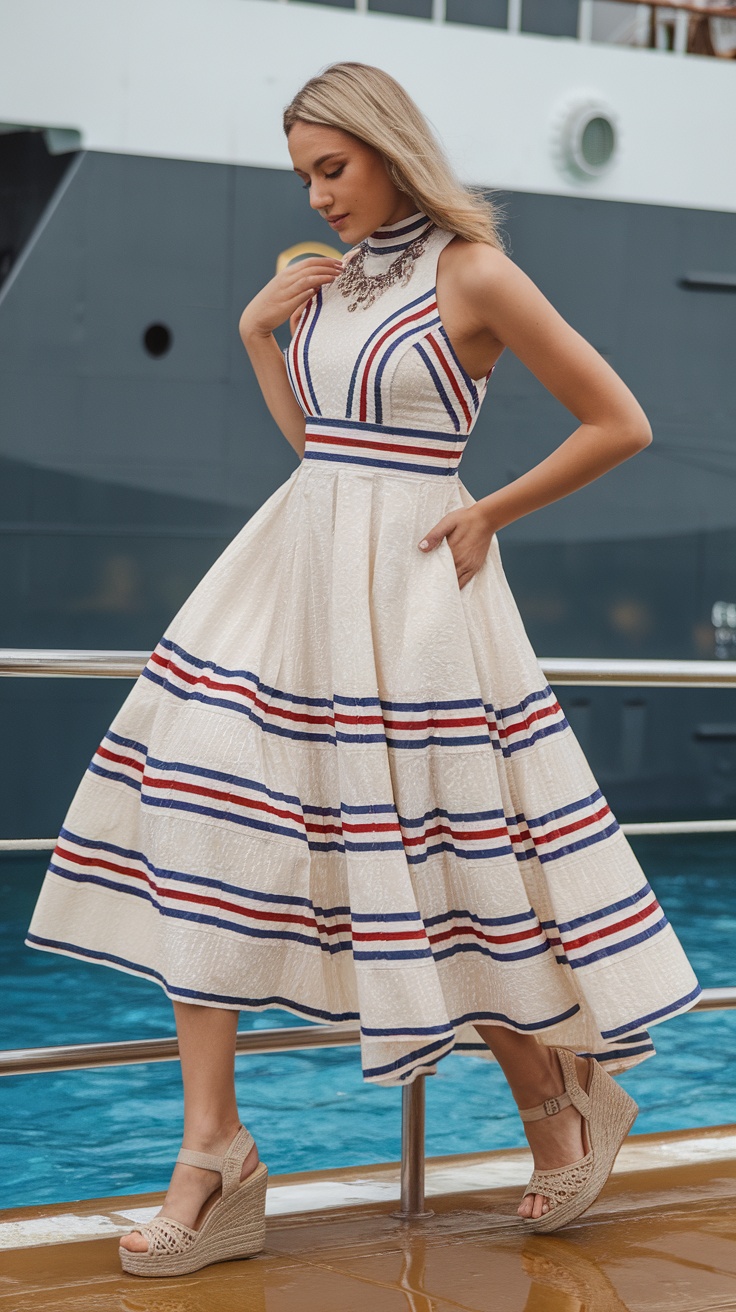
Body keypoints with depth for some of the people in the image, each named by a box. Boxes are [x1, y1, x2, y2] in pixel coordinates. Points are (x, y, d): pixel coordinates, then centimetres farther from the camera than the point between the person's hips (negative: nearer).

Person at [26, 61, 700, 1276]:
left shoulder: (472, 274, -7)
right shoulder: (337, 275, 14)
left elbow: (620, 423, -5)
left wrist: (490, 514, -4)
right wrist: (259, 333, 8)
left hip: (407, 584, -7)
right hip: (292, 573, 7)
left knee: (440, 863, -1)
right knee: (207, 823, -6)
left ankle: (562, 1097, 24)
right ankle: (213, 1156, -4)